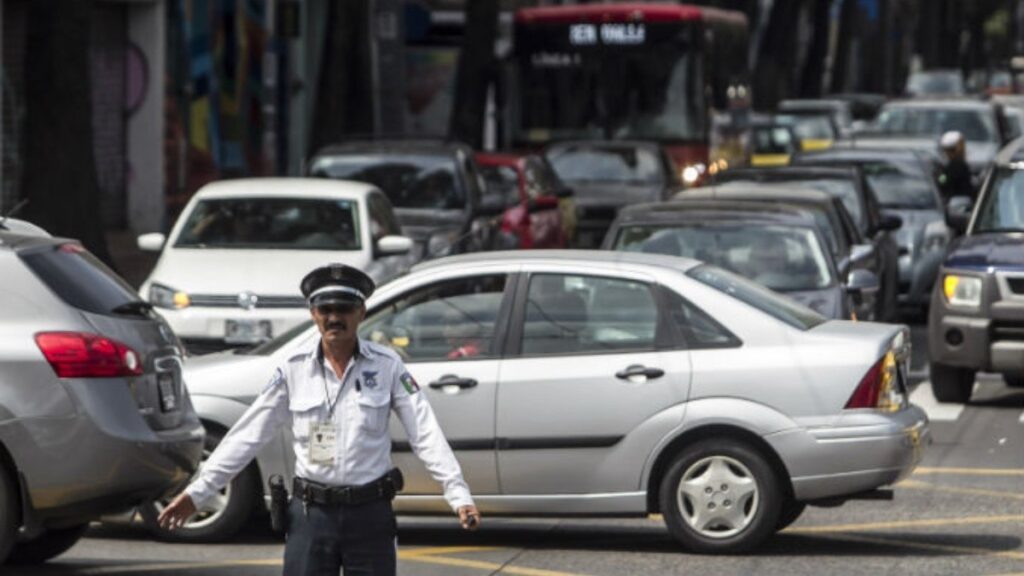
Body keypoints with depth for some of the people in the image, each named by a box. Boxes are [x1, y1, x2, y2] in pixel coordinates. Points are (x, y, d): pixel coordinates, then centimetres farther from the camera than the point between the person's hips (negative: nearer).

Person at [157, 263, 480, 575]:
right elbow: (246, 436, 4)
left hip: (369, 515, -1)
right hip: (311, 514, 1)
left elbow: (425, 433, -5)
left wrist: (458, 495, -15)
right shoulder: (293, 371, 2)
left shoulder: (386, 366, -1)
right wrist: (197, 492, 1)